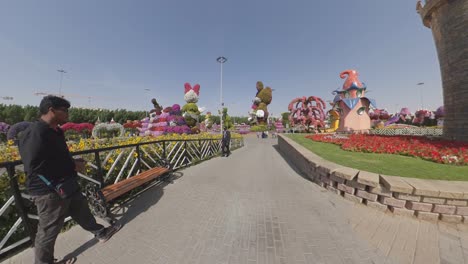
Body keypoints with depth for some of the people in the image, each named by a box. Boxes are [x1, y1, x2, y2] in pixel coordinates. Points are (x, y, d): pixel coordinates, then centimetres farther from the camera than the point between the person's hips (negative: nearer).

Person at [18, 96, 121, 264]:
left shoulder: (55, 131, 6)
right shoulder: (34, 133, -23)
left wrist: (73, 163, 3)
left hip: (67, 184, 9)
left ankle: (100, 232, 41)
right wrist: (72, 166, -20)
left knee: (82, 210, 23)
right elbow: (35, 166, -26)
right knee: (49, 230, 12)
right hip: (49, 191, -9)